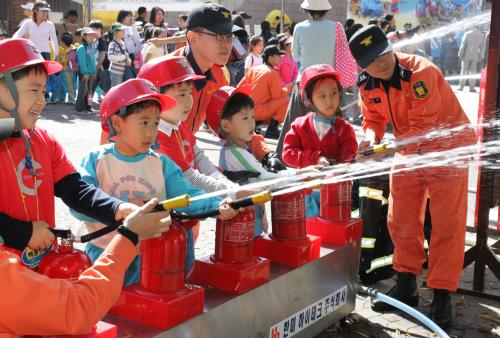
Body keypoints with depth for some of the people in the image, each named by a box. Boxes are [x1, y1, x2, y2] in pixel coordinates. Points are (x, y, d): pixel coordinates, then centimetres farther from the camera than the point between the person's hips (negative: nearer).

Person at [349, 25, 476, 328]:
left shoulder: (420, 72, -29)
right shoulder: (367, 86, -8)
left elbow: (424, 127, -31)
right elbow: (374, 118, 4)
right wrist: (371, 136, -19)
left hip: (447, 144, -6)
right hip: (409, 149, 6)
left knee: (447, 223, -5)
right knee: (400, 219, 9)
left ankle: (442, 295, 4)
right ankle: (407, 286, 25)